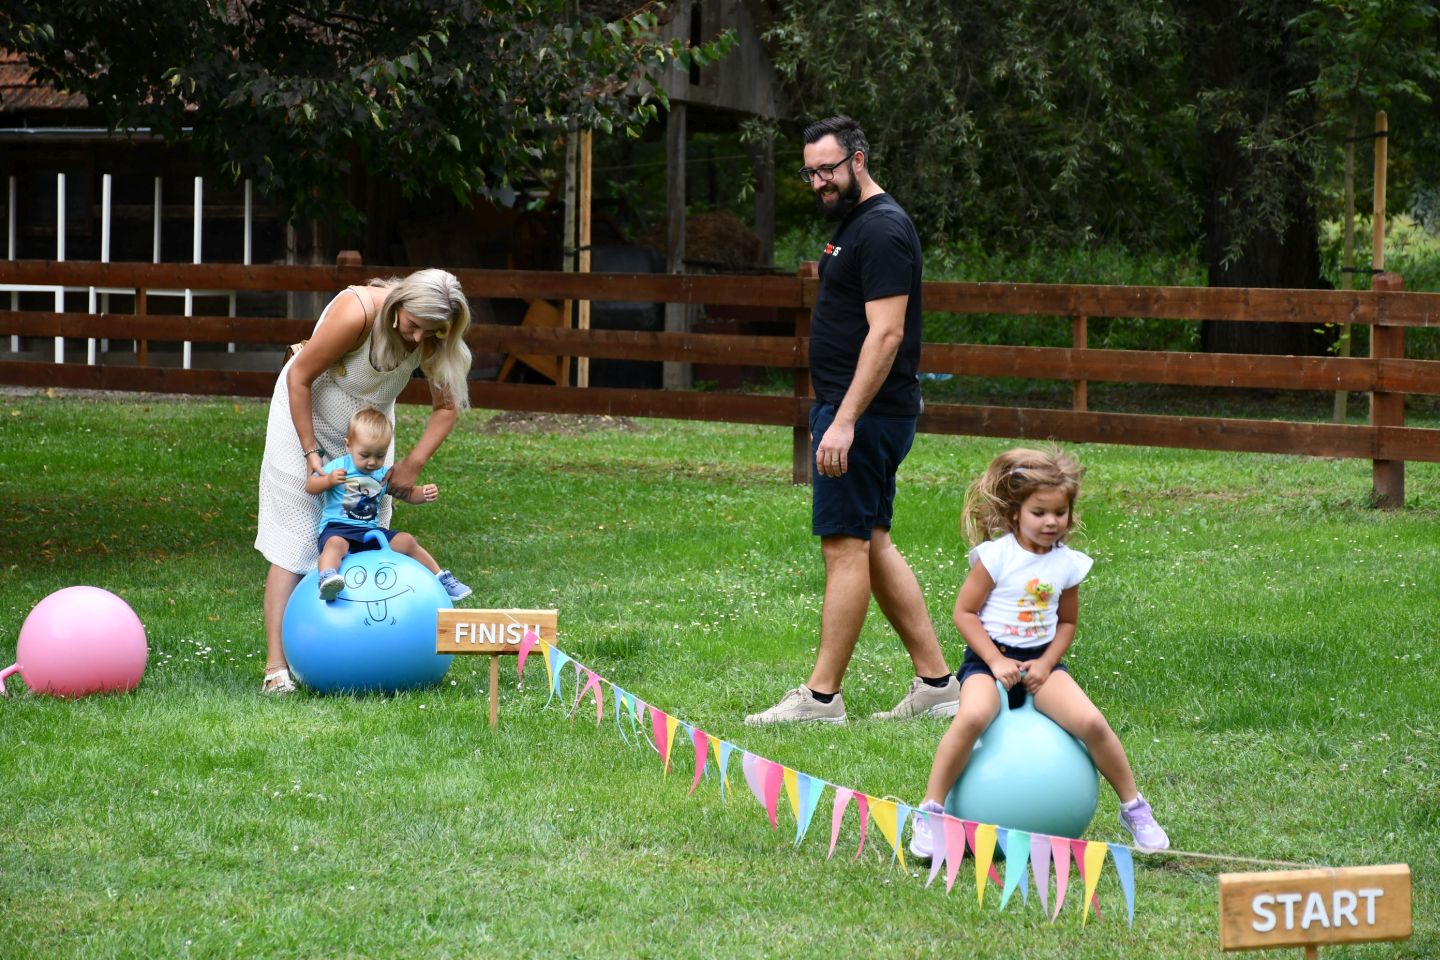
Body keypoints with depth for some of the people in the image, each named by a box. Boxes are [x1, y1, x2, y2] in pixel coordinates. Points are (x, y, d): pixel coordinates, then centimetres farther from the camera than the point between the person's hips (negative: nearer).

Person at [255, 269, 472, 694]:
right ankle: (276, 667, -14)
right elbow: (300, 377, -23)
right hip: (305, 414, -5)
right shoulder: (357, 313, -34)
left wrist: (414, 463, -19)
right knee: (294, 544, -10)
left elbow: (447, 406, -7)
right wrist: (310, 453, -21)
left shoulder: (432, 338, -18)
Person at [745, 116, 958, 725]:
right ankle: (935, 682, 14)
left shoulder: (882, 230, -15)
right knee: (872, 547, 12)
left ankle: (821, 697, -5)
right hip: (849, 410, 11)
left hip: (864, 415, -11)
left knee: (845, 547, -8)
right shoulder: (852, 224, 17)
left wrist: (844, 420, -26)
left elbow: (885, 333, -22)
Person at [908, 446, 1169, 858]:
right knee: (972, 716, -35)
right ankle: (929, 814, -23)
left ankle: (1134, 809, 2)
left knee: (1091, 722, -19)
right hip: (989, 658, -3)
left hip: (1041, 660, 3)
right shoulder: (996, 555, -9)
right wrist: (996, 662, -15)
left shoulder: (1067, 563, 4)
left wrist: (1046, 664, -3)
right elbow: (964, 612, -7)